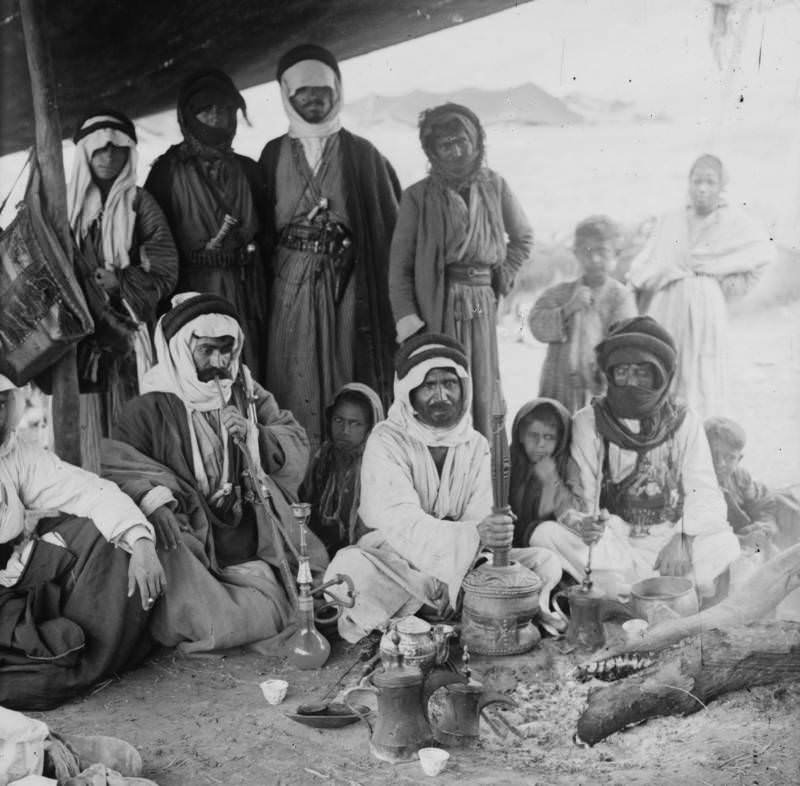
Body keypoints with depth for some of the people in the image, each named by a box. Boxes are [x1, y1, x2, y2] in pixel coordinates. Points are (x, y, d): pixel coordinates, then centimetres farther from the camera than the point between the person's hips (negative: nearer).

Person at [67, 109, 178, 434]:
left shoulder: (139, 203, 3)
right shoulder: (67, 202, 9)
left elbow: (166, 271, -1)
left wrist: (120, 283, -12)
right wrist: (85, 282, -4)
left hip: (127, 328, -2)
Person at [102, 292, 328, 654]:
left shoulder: (250, 396, 15)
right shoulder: (152, 407, 0)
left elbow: (298, 451, 12)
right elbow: (116, 461, -13)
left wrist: (254, 436, -7)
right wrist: (152, 498, -32)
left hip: (256, 550, 4)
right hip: (194, 551, -4)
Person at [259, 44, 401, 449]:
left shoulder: (362, 153, 7)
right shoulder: (274, 154, 11)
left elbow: (388, 220, 2)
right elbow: (260, 224, 13)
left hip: (348, 281, -1)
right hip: (291, 281, 1)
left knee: (349, 376, -1)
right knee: (296, 380, -1)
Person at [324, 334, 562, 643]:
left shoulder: (476, 446, 6)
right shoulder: (387, 441, -11)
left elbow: (478, 519, -5)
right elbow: (401, 523, -26)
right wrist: (474, 535, -42)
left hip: (460, 565, 5)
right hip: (397, 563, -5)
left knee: (545, 562, -11)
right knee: (349, 567, -36)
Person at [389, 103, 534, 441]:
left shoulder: (494, 187, 7)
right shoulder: (418, 197, -1)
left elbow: (523, 238, 22)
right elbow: (399, 263, -2)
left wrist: (501, 278, 10)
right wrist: (405, 315, -11)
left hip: (481, 304, 3)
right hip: (435, 307, -2)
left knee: (482, 392, 4)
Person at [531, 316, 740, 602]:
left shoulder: (684, 422, 3)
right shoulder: (588, 422, 2)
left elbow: (704, 496, -4)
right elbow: (580, 496, -2)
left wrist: (683, 538, -23)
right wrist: (582, 522, -26)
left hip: (667, 537, 0)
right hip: (610, 541, 1)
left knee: (725, 544, -27)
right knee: (545, 534, -27)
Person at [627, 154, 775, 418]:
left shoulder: (733, 221, 11)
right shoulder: (669, 221, 18)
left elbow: (765, 249, -4)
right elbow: (638, 270, 13)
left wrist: (711, 265, -6)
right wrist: (676, 266, -3)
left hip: (705, 307, -2)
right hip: (664, 310, 2)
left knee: (700, 386, -5)